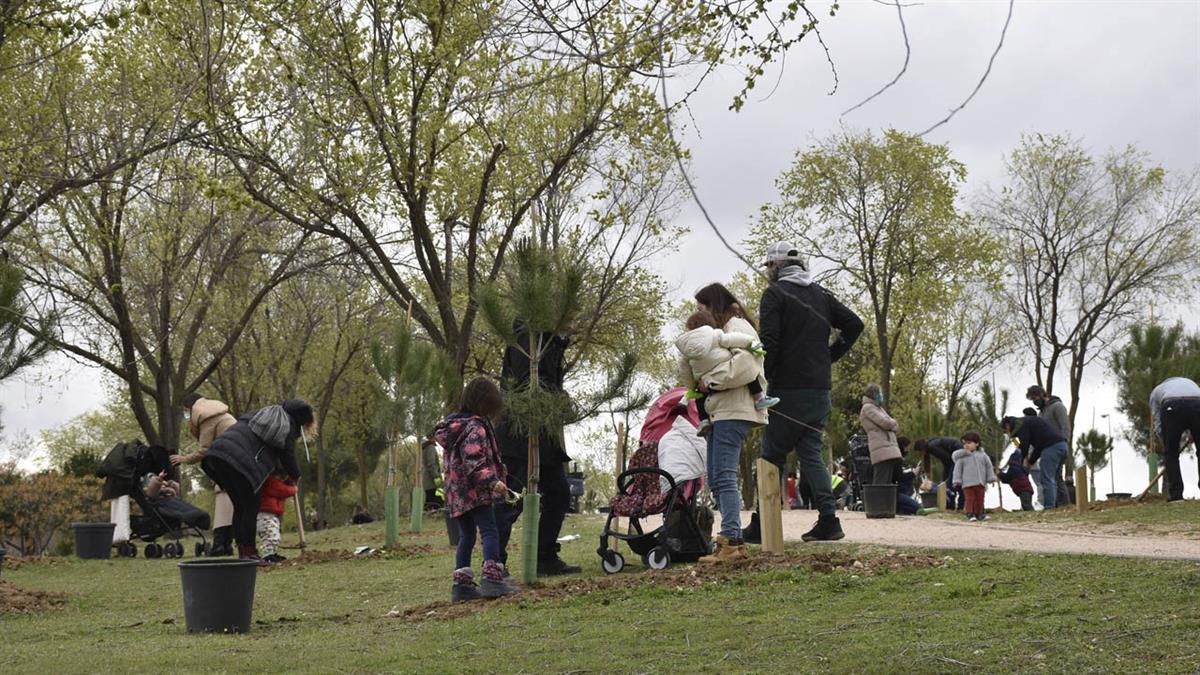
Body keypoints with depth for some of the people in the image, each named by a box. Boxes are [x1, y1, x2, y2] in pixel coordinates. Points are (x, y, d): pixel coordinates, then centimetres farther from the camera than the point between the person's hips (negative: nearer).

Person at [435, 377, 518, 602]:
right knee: (489, 532, -10)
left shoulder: (453, 424, 15)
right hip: (475, 491, -9)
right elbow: (474, 461, -23)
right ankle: (492, 579, -20)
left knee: (466, 536, 13)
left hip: (457, 493, 9)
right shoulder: (476, 428, -13)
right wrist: (493, 482, -27)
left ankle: (461, 584, 12)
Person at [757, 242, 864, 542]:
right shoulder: (821, 295, 14)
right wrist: (830, 356, 14)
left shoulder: (775, 294, -5)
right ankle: (829, 520, -1)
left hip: (788, 390, -6)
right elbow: (855, 324, 11)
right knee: (811, 454, 10)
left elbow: (770, 342, -14)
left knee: (773, 455, 1)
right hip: (821, 389, 6)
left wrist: (768, 377, -4)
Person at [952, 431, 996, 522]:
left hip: (980, 483, 3)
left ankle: (979, 513, 18)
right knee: (970, 499, -6)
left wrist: (991, 478, 10)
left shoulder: (982, 455, 8)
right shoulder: (962, 457, 1)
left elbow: (989, 467, 13)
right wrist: (957, 480, -6)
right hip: (967, 483, -3)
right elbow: (957, 469, 0)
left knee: (980, 499, 8)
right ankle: (970, 514, -2)